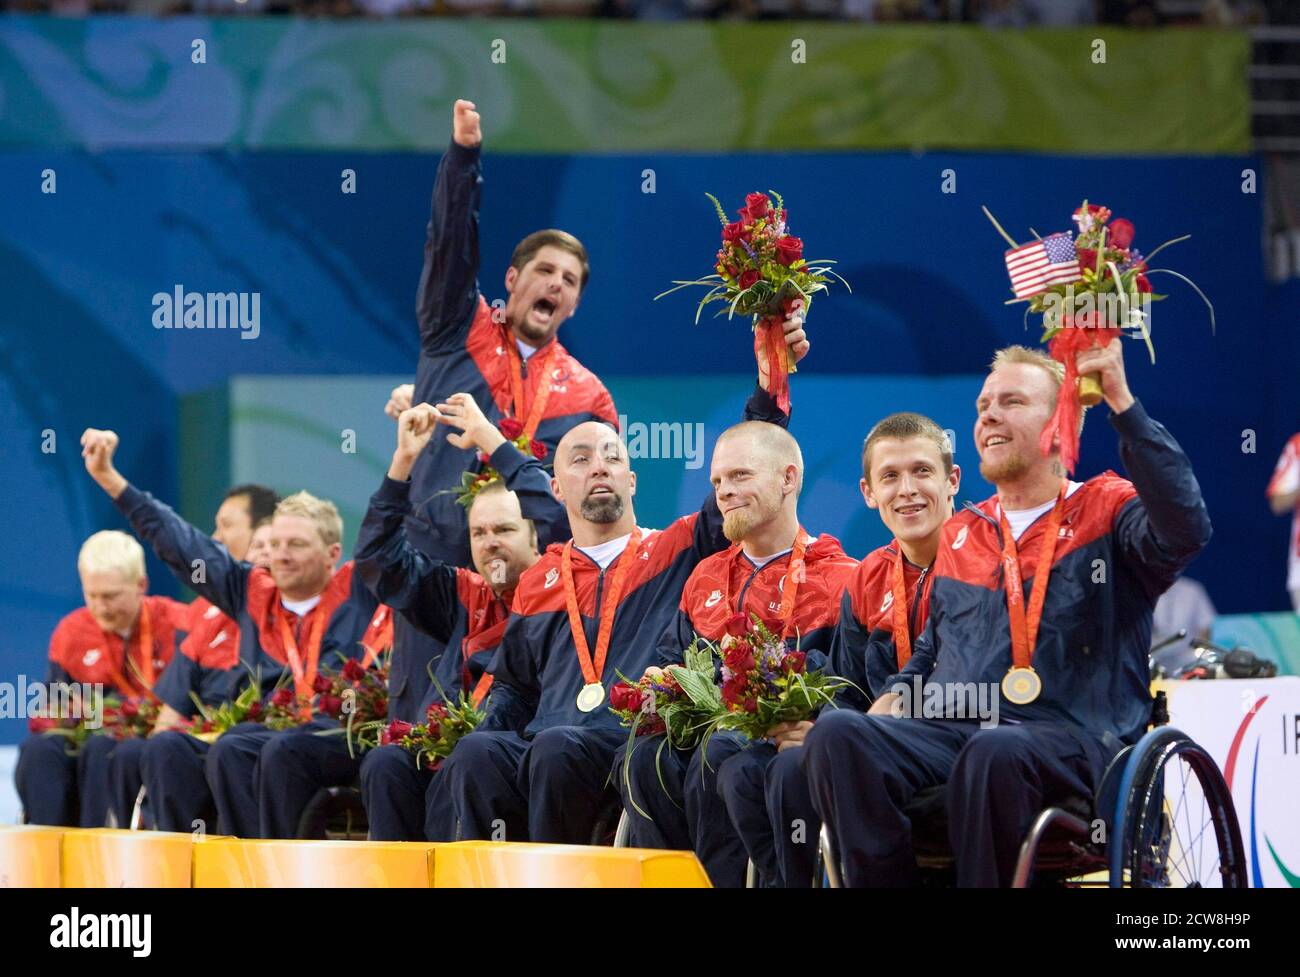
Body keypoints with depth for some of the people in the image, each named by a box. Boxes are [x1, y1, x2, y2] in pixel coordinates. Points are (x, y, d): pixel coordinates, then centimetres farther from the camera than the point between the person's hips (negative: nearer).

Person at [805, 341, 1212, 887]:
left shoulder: (1106, 510, 9)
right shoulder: (960, 535, 28)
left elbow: (1184, 530, -14)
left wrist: (1123, 405, -16)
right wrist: (896, 695, 14)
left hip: (1070, 737, -5)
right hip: (948, 730, 5)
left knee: (994, 753, -42)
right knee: (836, 735, -26)